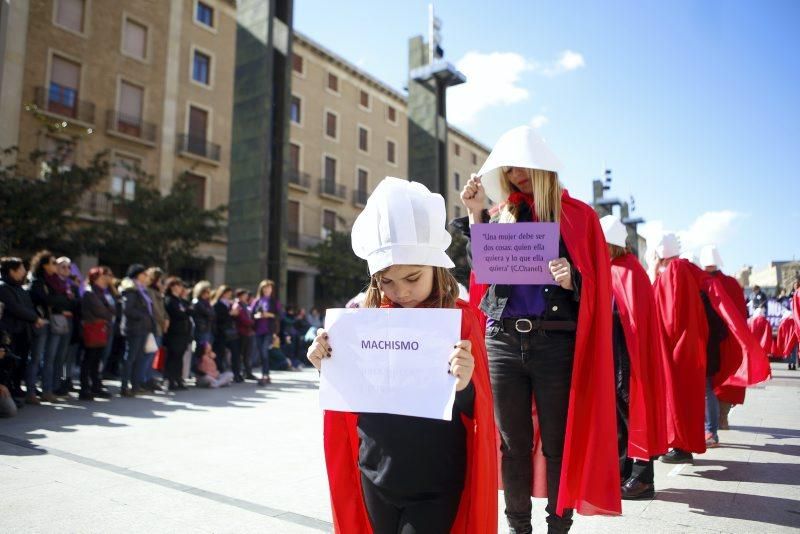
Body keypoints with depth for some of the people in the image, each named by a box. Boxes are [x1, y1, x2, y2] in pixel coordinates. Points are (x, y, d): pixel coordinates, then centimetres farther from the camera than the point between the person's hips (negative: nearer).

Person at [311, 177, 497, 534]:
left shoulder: (459, 318, -12)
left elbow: (478, 410, -11)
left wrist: (464, 387, -32)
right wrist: (326, 369, -12)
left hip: (435, 486, -4)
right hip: (374, 477, 4)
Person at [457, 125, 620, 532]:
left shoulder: (578, 215, 4)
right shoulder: (500, 213, 12)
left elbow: (596, 287, 0)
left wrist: (570, 281, -21)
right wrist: (475, 215, -4)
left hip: (556, 343, -3)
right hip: (503, 340, 3)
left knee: (557, 443, 5)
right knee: (513, 443, 11)